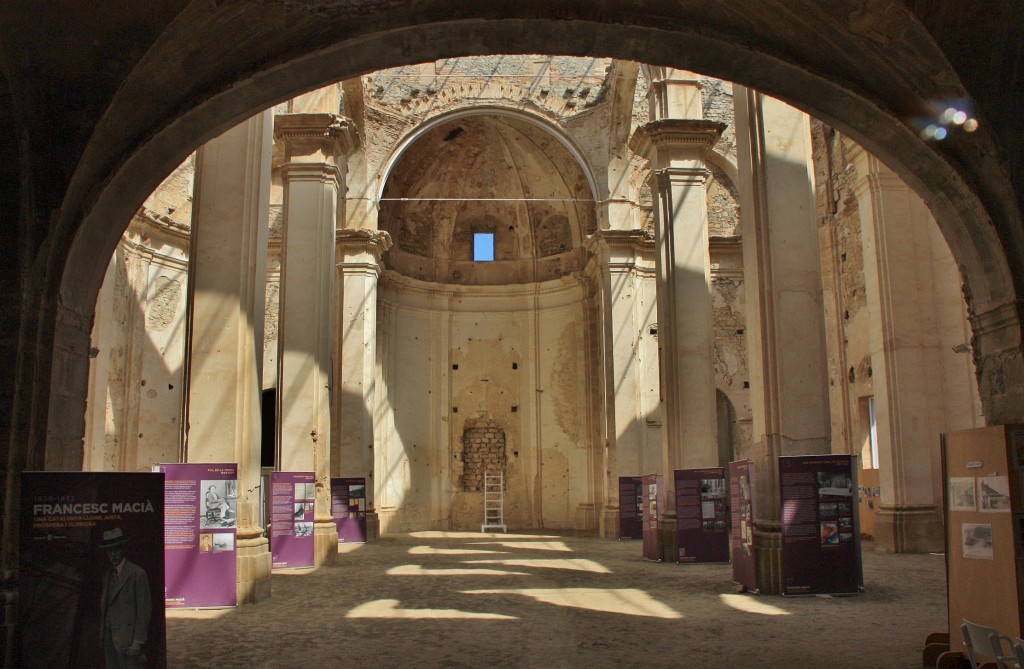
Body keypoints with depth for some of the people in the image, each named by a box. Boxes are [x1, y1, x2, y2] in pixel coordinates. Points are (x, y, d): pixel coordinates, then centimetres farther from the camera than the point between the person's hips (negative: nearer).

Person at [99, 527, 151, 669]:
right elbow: (104, 605, 19)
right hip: (109, 638, 7)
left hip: (127, 638, -7)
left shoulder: (137, 573, -8)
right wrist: (103, 633, 11)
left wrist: (138, 642, -14)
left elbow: (144, 609, -10)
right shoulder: (107, 575, 14)